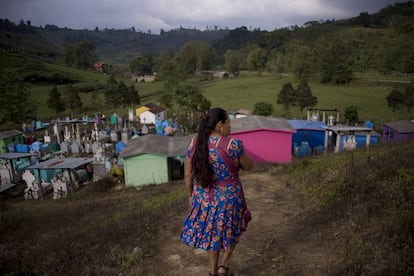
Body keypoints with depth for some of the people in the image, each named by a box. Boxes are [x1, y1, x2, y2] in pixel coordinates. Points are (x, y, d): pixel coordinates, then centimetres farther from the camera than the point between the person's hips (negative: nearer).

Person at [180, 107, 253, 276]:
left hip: (203, 198, 4)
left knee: (211, 233, 25)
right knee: (232, 231, 26)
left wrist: (191, 196, 13)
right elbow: (248, 166, -6)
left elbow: (188, 175, 0)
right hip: (228, 199, -4)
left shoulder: (194, 144, -8)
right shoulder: (232, 145, -22)